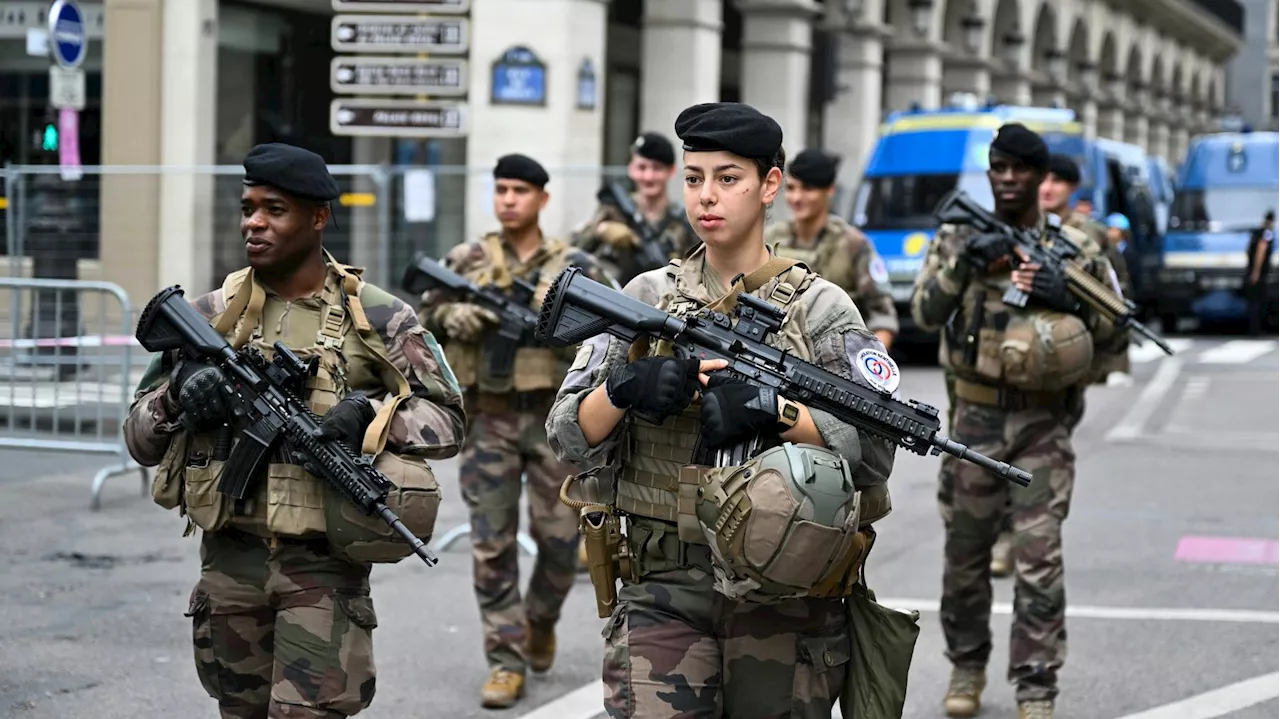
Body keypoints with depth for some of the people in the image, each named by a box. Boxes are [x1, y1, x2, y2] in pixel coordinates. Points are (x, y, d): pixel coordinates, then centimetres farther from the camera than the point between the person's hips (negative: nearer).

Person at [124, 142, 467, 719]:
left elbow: (447, 421, 0)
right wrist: (178, 393, -13)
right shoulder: (210, 316, 6)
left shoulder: (378, 319, -1)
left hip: (322, 565, -4)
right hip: (229, 558, 4)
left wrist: (370, 413, -17)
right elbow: (139, 439, 8)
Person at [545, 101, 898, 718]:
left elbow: (874, 446, -8)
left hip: (786, 598, 0)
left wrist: (771, 407, -22)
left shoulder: (819, 307, 2)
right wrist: (624, 388, -18)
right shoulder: (648, 297, 7)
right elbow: (572, 438, 2)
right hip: (665, 594, 1)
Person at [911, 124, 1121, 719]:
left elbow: (1112, 328, 6)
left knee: (1039, 559, -8)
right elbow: (924, 312, -8)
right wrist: (962, 263, -24)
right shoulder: (958, 238, 3)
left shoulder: (1075, 249, 2)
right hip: (976, 416, 2)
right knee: (965, 553, 11)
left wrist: (1070, 299, -14)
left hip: (1044, 422, -1)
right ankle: (966, 666, 29)